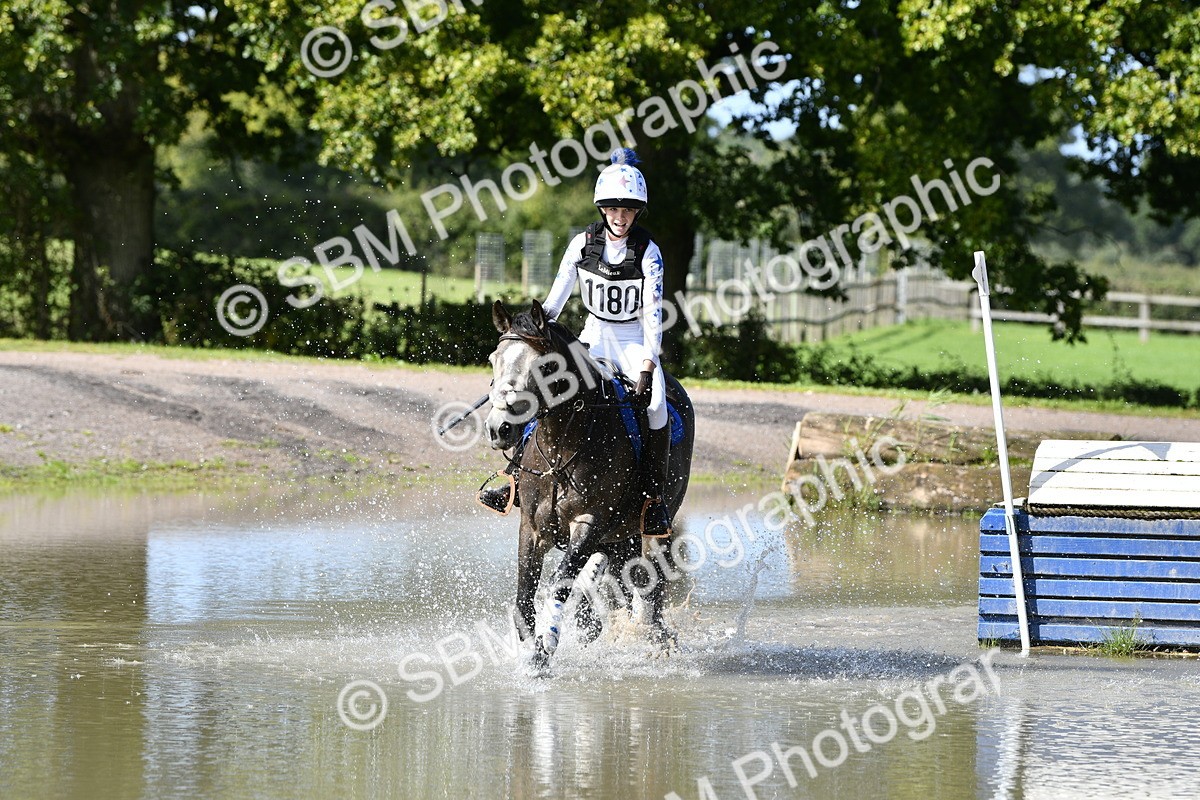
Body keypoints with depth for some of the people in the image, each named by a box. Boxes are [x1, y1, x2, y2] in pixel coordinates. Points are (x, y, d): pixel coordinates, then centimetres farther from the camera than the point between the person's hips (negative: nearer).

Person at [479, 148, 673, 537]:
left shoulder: (648, 253, -12)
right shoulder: (583, 244, -4)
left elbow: (653, 315, -15)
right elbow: (555, 300, 2)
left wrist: (647, 369, -25)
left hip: (635, 341, -3)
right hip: (593, 337, 3)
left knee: (655, 407, -28)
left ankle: (654, 499, -18)